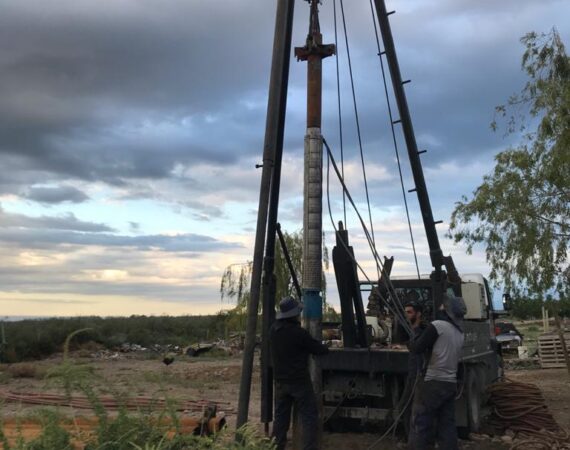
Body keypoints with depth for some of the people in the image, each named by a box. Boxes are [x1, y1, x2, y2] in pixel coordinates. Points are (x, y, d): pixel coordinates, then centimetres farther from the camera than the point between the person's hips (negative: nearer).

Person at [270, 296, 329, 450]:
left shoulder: (274, 330, 1)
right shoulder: (298, 332, -19)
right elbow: (318, 349, -9)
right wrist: (325, 349, 13)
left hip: (280, 381, 7)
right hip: (299, 381, -6)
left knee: (280, 417, 13)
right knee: (309, 417, 0)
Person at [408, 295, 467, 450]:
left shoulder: (438, 325, -11)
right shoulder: (460, 332, 15)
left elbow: (417, 349, -11)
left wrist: (411, 343, 10)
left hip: (433, 383, -8)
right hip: (451, 383, 8)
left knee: (420, 425, -2)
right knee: (447, 425, 11)